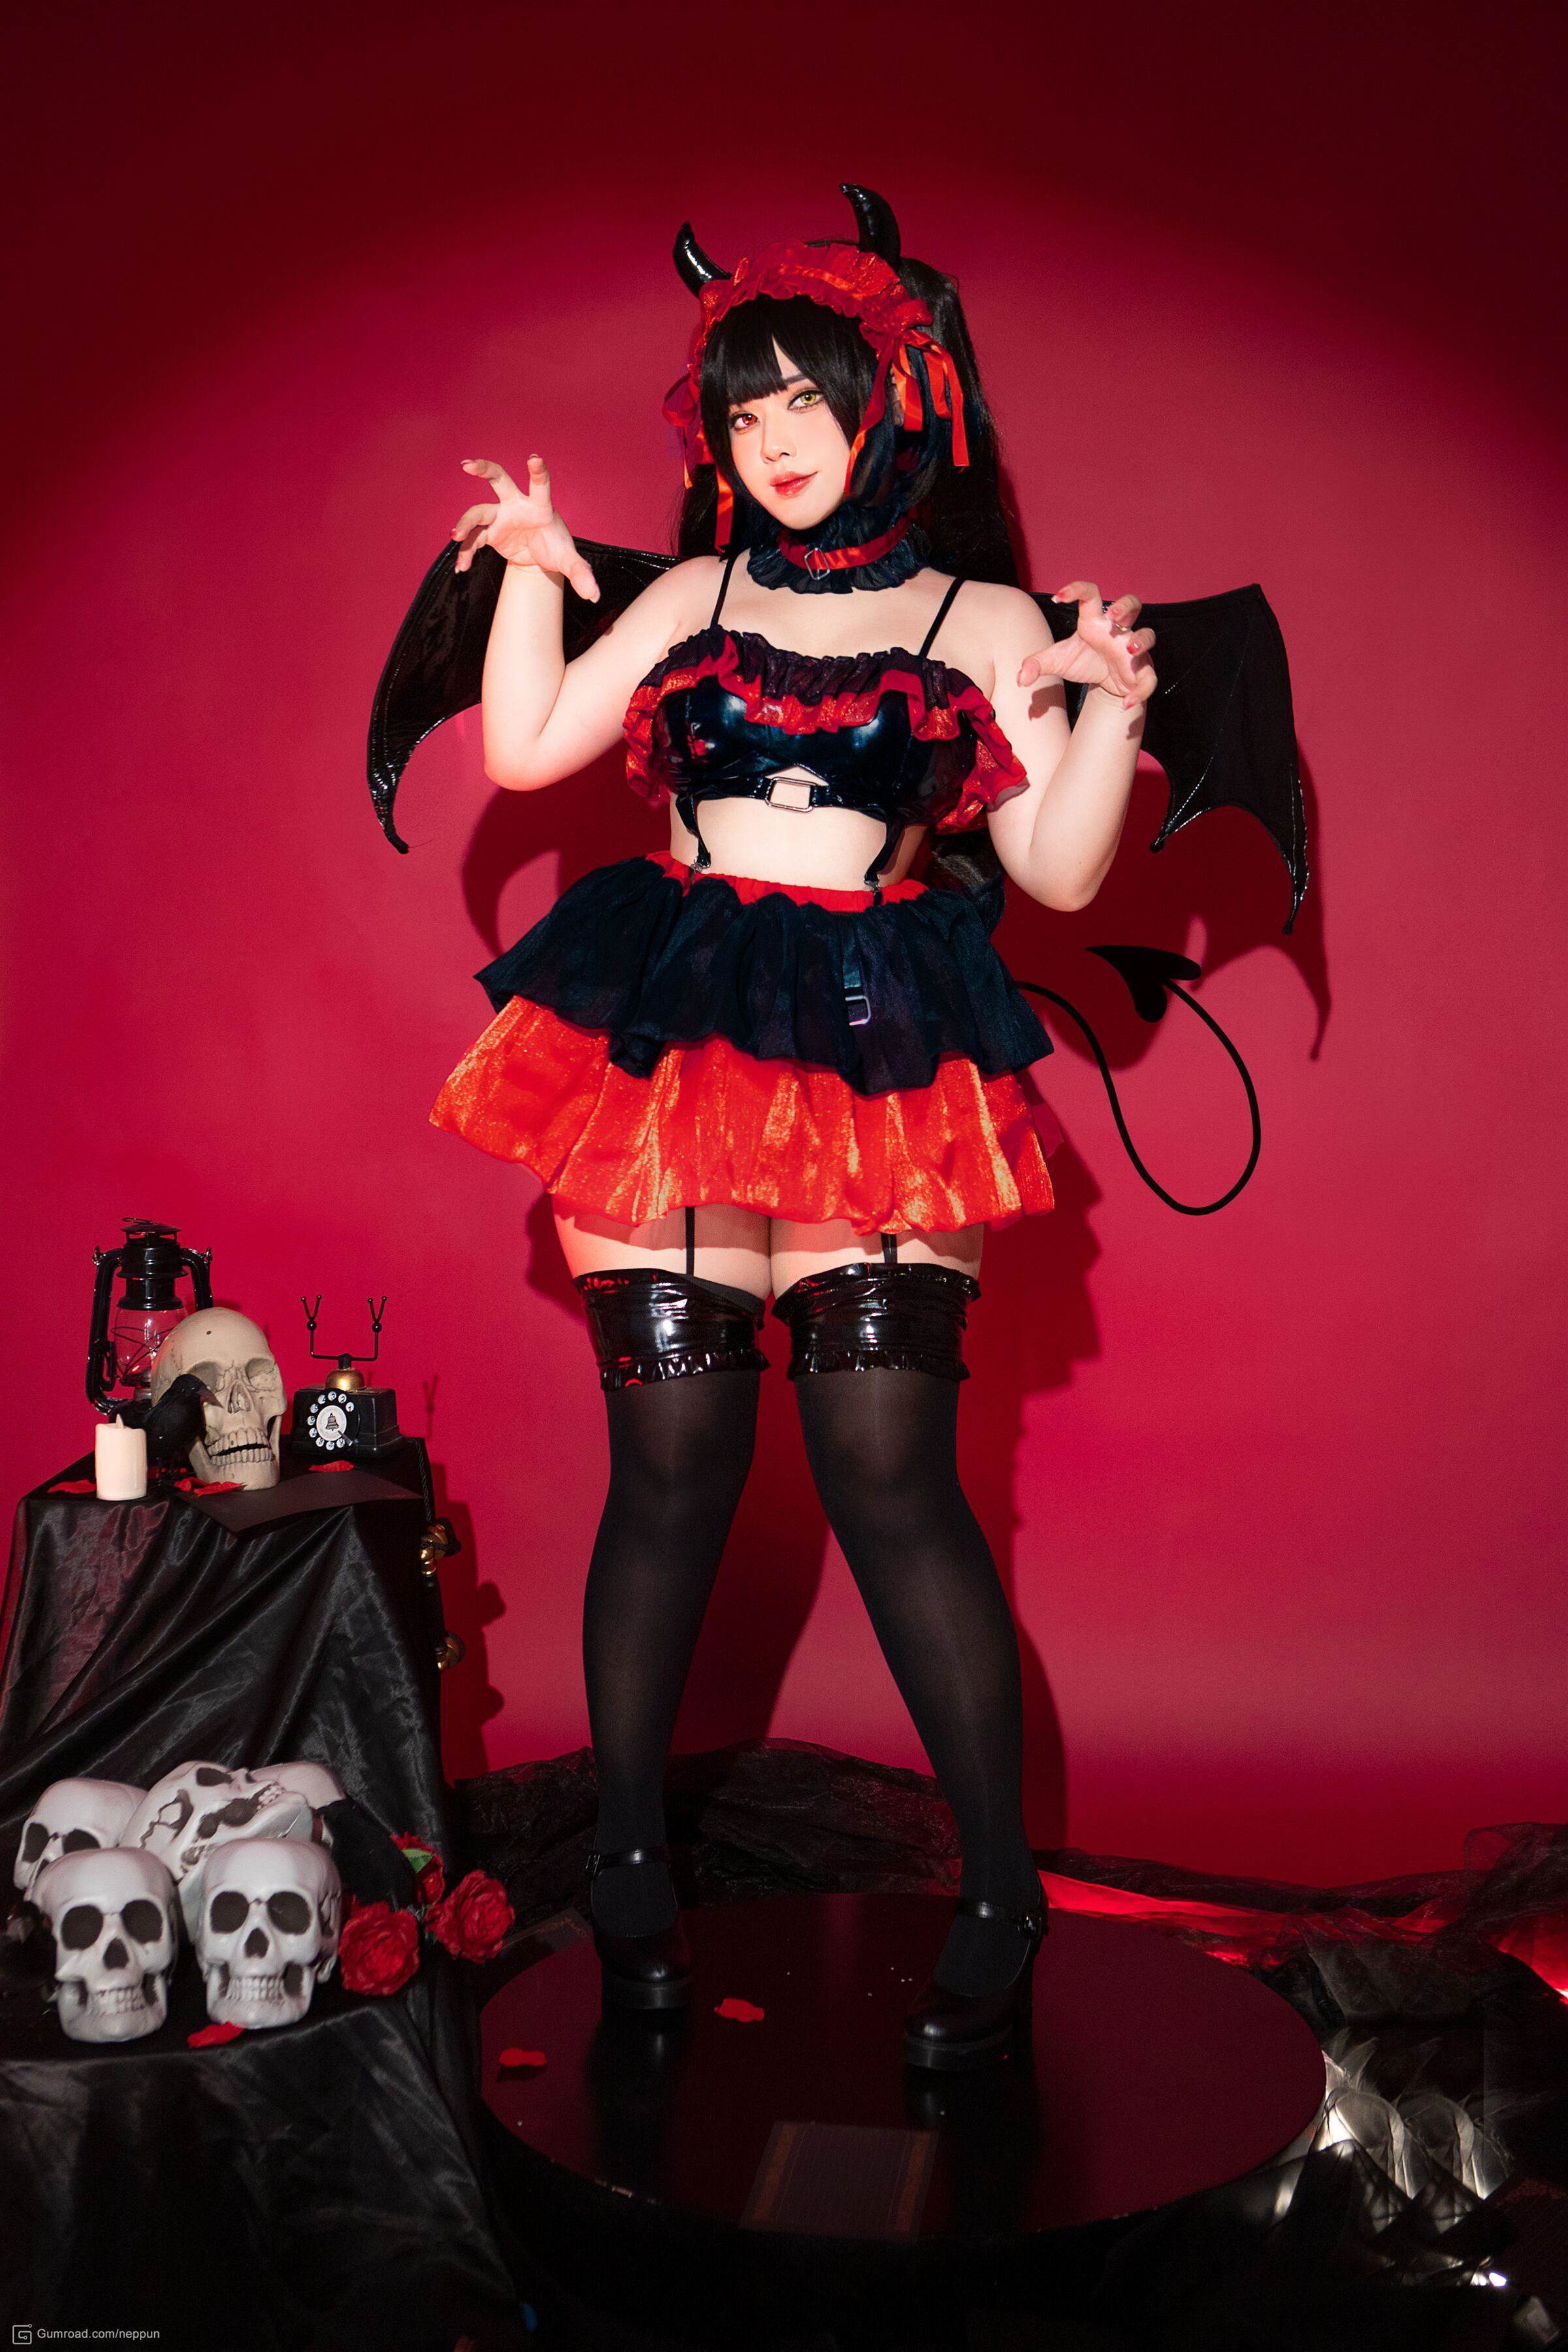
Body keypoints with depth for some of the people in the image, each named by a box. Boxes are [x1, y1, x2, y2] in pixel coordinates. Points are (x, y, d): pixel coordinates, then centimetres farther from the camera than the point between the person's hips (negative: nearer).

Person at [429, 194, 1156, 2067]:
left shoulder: (982, 620, 11)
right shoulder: (689, 596, 17)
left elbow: (1061, 870, 4)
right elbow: (524, 752, 12)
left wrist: (1110, 712, -9)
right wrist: (534, 571, 9)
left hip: (879, 1067, -1)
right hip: (665, 1050, 2)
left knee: (890, 1476, -9)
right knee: (672, 1466, 0)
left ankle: (1001, 1896, 6)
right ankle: (628, 1862, 19)